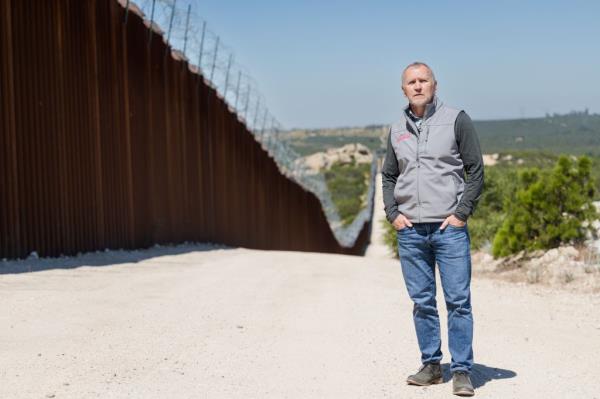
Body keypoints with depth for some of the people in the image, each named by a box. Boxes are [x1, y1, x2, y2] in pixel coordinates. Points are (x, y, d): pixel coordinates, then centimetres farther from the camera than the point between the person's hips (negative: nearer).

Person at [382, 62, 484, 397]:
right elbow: (388, 177, 19)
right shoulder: (397, 130, 12)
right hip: (410, 231, 4)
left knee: (458, 301, -4)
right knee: (422, 302, 8)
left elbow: (476, 169, -1)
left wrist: (462, 213, -9)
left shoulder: (456, 120, 0)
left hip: (450, 228, -4)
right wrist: (393, 214, 5)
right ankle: (431, 365, 17)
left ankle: (462, 371, 2)